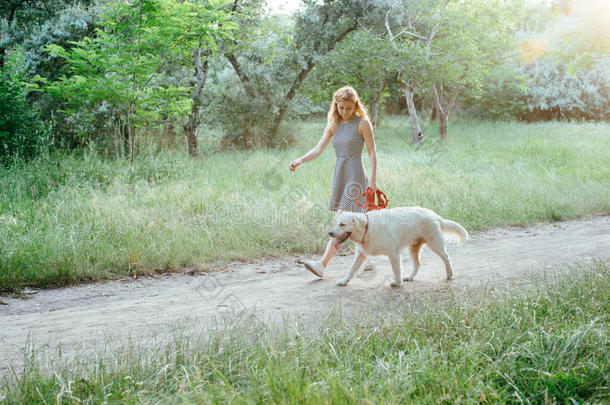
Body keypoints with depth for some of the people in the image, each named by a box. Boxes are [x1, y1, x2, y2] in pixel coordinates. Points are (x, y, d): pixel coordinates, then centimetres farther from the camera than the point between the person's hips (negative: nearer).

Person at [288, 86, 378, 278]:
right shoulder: (333, 125, 14)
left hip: (356, 176, -7)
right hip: (339, 176, 7)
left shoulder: (362, 123, -2)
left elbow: (372, 153, -3)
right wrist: (300, 160, -10)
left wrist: (373, 180, -8)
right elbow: (318, 149, 7)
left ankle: (322, 264, -19)